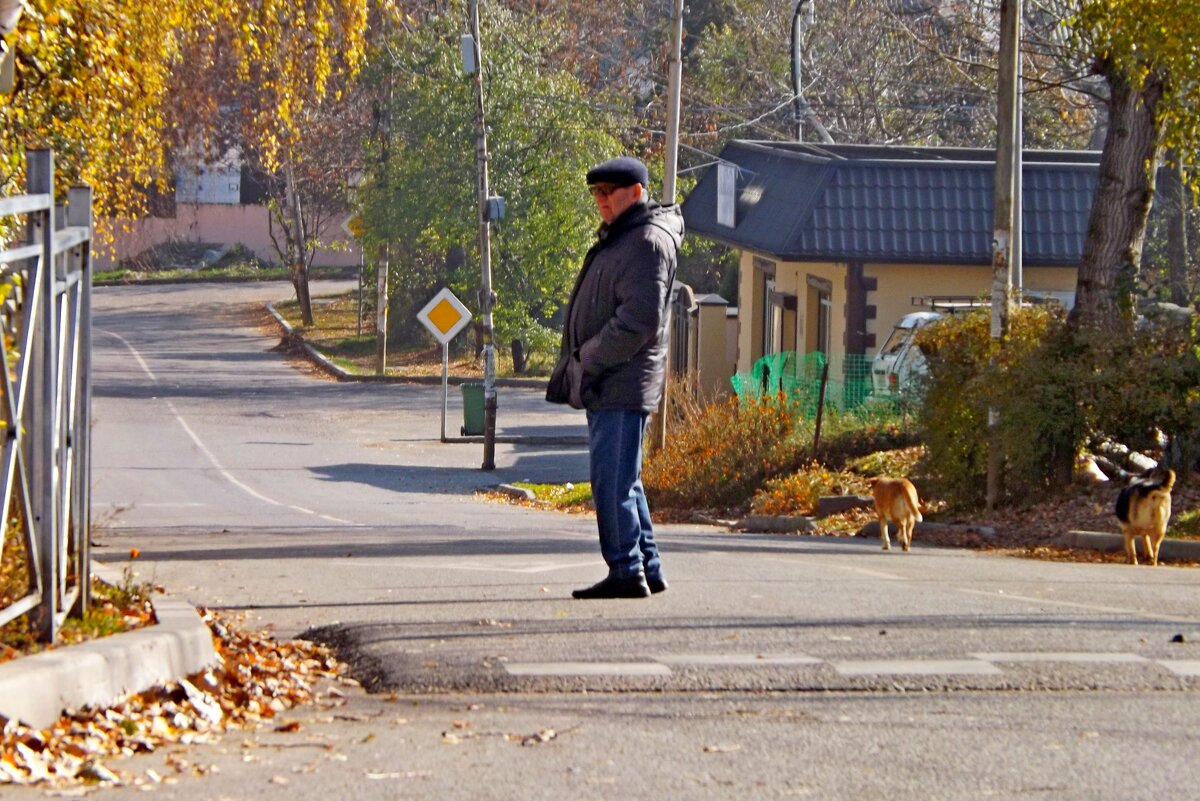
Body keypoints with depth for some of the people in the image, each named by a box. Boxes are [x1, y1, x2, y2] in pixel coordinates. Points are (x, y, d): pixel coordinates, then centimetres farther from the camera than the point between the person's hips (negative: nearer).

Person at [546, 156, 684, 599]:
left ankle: (627, 571, -9)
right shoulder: (618, 238, 20)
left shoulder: (648, 241, -12)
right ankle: (647, 568, 19)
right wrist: (577, 367, 15)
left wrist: (588, 360, -17)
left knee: (613, 481, -11)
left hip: (625, 384, -11)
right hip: (606, 385, 11)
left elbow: (640, 318, -21)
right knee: (622, 481, 14)